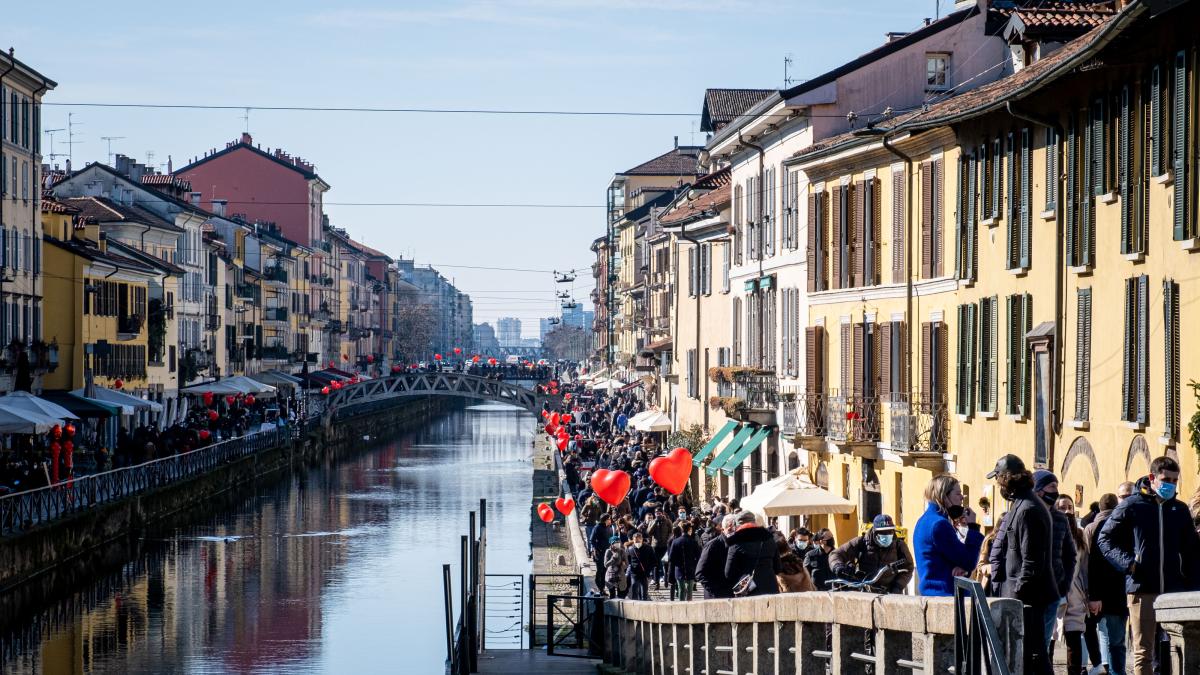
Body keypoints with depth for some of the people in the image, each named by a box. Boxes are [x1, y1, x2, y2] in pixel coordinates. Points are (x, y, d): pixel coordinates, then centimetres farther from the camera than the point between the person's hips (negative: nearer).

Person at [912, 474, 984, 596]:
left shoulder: (925, 520, 15)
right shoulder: (939, 524, -16)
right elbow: (969, 562, -15)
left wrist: (961, 567, -7)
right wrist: (973, 527, -6)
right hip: (945, 594, -10)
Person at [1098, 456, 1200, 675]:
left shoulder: (1180, 510, 12)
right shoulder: (1131, 507, 2)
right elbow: (1105, 539, 4)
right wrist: (1127, 563, -10)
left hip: (1175, 591, 3)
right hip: (1142, 590, -3)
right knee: (1143, 651, 1)